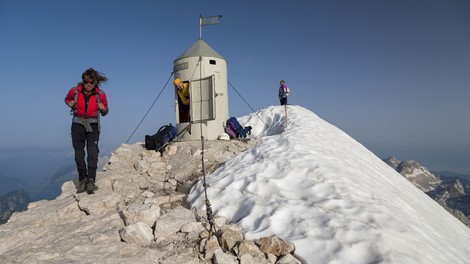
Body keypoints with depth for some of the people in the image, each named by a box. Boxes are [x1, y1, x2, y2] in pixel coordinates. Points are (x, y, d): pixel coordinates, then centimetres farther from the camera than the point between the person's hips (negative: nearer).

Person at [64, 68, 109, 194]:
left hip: (93, 125, -1)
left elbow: (105, 113, 7)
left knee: (93, 152, -14)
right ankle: (82, 180, 17)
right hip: (78, 124, 2)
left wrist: (103, 109, -16)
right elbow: (67, 99, 18)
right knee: (79, 153, 6)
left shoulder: (101, 94, -6)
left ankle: (91, 180, -15)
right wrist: (70, 103, -5)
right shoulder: (74, 91, -5)